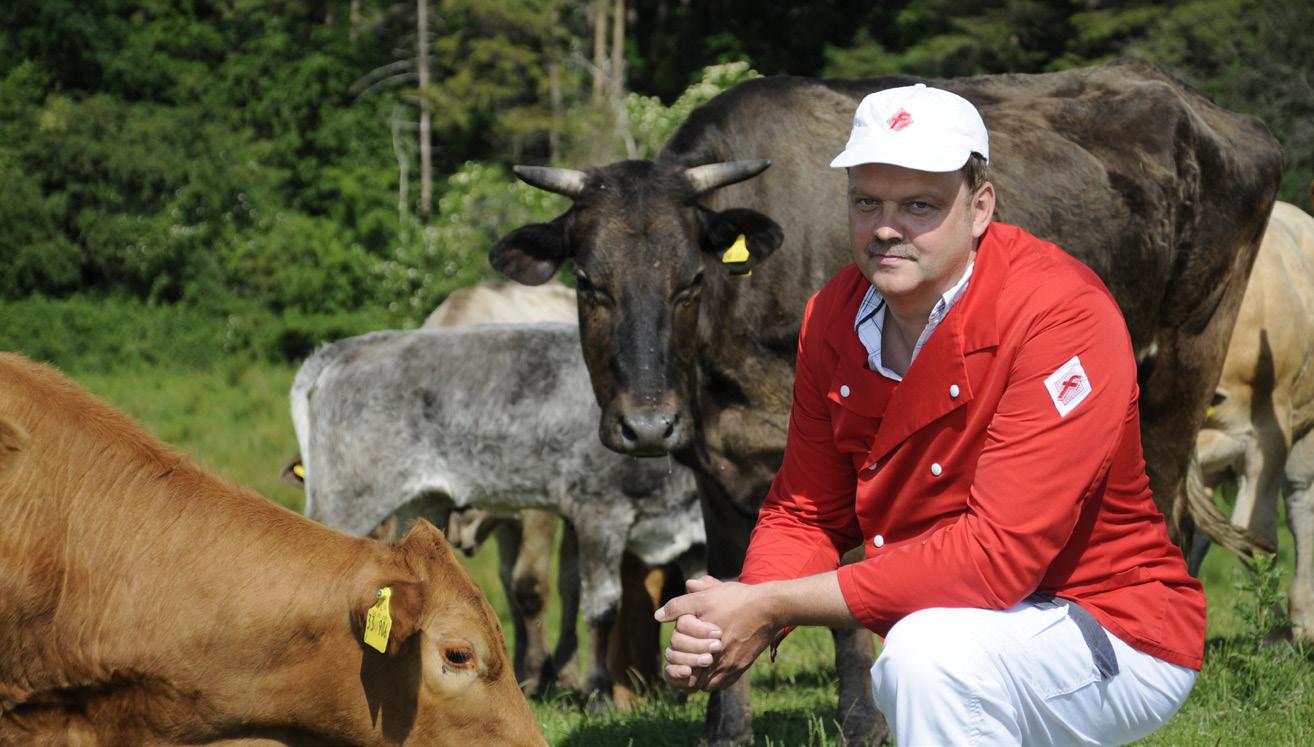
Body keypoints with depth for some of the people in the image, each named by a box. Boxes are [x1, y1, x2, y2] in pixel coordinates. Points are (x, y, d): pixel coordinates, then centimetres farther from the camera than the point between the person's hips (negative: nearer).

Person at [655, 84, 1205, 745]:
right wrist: (745, 618, -18)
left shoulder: (1057, 313, -23)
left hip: (1118, 637, -7)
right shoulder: (834, 317, -1)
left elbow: (999, 553, -28)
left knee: (928, 655, -32)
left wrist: (777, 605, -27)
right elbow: (807, 513, 6)